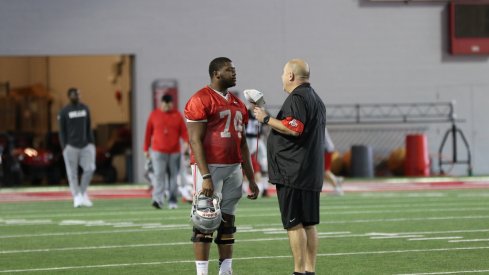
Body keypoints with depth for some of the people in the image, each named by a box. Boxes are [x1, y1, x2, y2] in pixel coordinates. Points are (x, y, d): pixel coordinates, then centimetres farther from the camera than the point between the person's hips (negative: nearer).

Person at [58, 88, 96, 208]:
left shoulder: (85, 109, 11)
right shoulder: (64, 112, -2)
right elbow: (62, 131, -1)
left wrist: (92, 143, 8)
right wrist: (64, 148, -9)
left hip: (85, 145, 4)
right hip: (71, 147, -3)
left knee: (90, 168, -9)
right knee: (72, 173, -3)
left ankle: (83, 192, 9)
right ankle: (77, 197, 1)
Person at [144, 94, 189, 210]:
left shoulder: (177, 115, 6)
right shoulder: (154, 115, 5)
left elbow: (184, 131, 2)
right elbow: (148, 132, 8)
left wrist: (186, 141, -17)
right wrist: (146, 149, 7)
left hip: (174, 152, 1)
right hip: (158, 151, -1)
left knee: (173, 177, 5)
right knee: (159, 176, -12)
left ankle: (173, 201, 12)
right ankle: (158, 200, -19)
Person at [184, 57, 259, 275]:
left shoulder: (238, 105, 17)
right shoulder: (201, 100, -9)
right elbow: (196, 140, -14)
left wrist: (251, 179, 17)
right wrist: (206, 177, -20)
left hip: (233, 168, 8)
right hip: (209, 167, -8)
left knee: (227, 222, 10)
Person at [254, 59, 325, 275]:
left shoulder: (297, 98, -12)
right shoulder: (317, 99, 20)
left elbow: (294, 129, -22)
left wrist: (266, 119, -12)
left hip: (293, 173, -10)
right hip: (312, 174, 10)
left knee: (294, 223, -8)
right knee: (309, 224, 10)